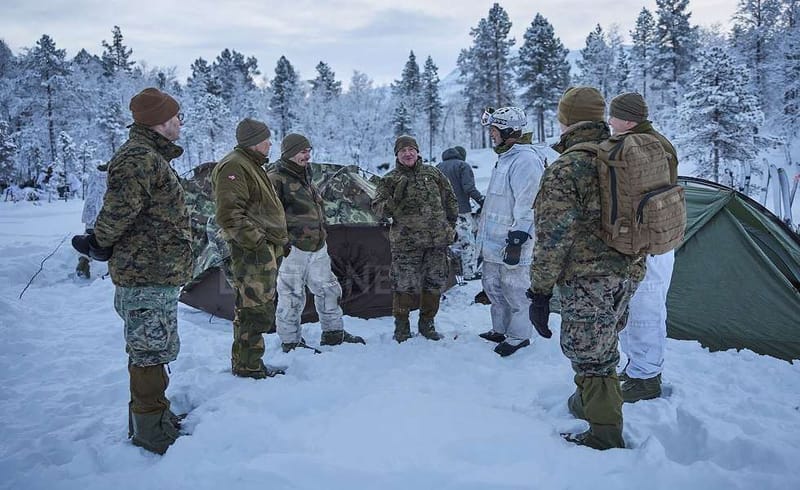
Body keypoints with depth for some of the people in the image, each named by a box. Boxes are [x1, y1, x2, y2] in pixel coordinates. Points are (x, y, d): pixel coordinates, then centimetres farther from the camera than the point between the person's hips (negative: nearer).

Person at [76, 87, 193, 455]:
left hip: (156, 272, 11)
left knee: (153, 350, 20)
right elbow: (117, 212, -23)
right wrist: (99, 245, -7)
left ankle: (155, 417, 34)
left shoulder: (152, 156, 18)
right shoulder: (138, 158, -18)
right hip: (147, 276, -11)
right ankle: (151, 432, 10)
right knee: (150, 352, -2)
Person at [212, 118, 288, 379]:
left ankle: (247, 363, 27)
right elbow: (229, 215, -22)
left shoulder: (252, 165, 21)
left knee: (260, 309, 17)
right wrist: (256, 242, -22)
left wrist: (278, 240, 23)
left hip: (265, 249, 11)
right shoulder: (233, 167, -14)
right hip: (252, 252, -11)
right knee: (253, 310, -5)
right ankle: (247, 366, 6)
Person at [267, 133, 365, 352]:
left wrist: (321, 234, 26)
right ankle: (290, 341, 13)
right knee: (292, 296, -1)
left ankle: (334, 333, 28)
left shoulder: (305, 176, 18)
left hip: (317, 247, 9)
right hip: (292, 249, -9)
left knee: (328, 289, 15)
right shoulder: (276, 178, -11)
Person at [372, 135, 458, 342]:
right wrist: (393, 203, -24)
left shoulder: (432, 173, 10)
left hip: (437, 240, 3)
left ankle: (427, 322, 26)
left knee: (435, 282, 10)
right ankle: (401, 325, 15)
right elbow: (377, 207, -4)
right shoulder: (390, 180, 2)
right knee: (404, 284, -2)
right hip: (406, 243, -3)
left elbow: (449, 198, 18)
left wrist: (450, 223, 13)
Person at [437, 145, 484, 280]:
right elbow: (469, 187, -15)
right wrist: (481, 200, -9)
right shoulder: (463, 165, -2)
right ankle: (470, 272, 0)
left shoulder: (438, 167, 16)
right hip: (460, 210, -6)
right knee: (468, 243, 0)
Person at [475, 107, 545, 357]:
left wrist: (517, 240, -23)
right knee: (493, 287, 19)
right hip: (494, 242, 10)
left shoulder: (525, 160, -17)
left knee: (516, 292, 2)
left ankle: (519, 336, 17)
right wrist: (484, 229, 26)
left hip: (512, 243, -10)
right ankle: (500, 330, 34)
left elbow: (527, 207, -22)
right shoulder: (504, 158, 15)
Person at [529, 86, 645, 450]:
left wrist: (540, 290, -12)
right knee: (603, 346, 25)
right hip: (627, 272, 9)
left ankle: (605, 437, 12)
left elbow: (553, 239, -19)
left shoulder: (565, 170, -17)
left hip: (586, 280, -8)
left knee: (590, 355, 3)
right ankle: (590, 403, 44)